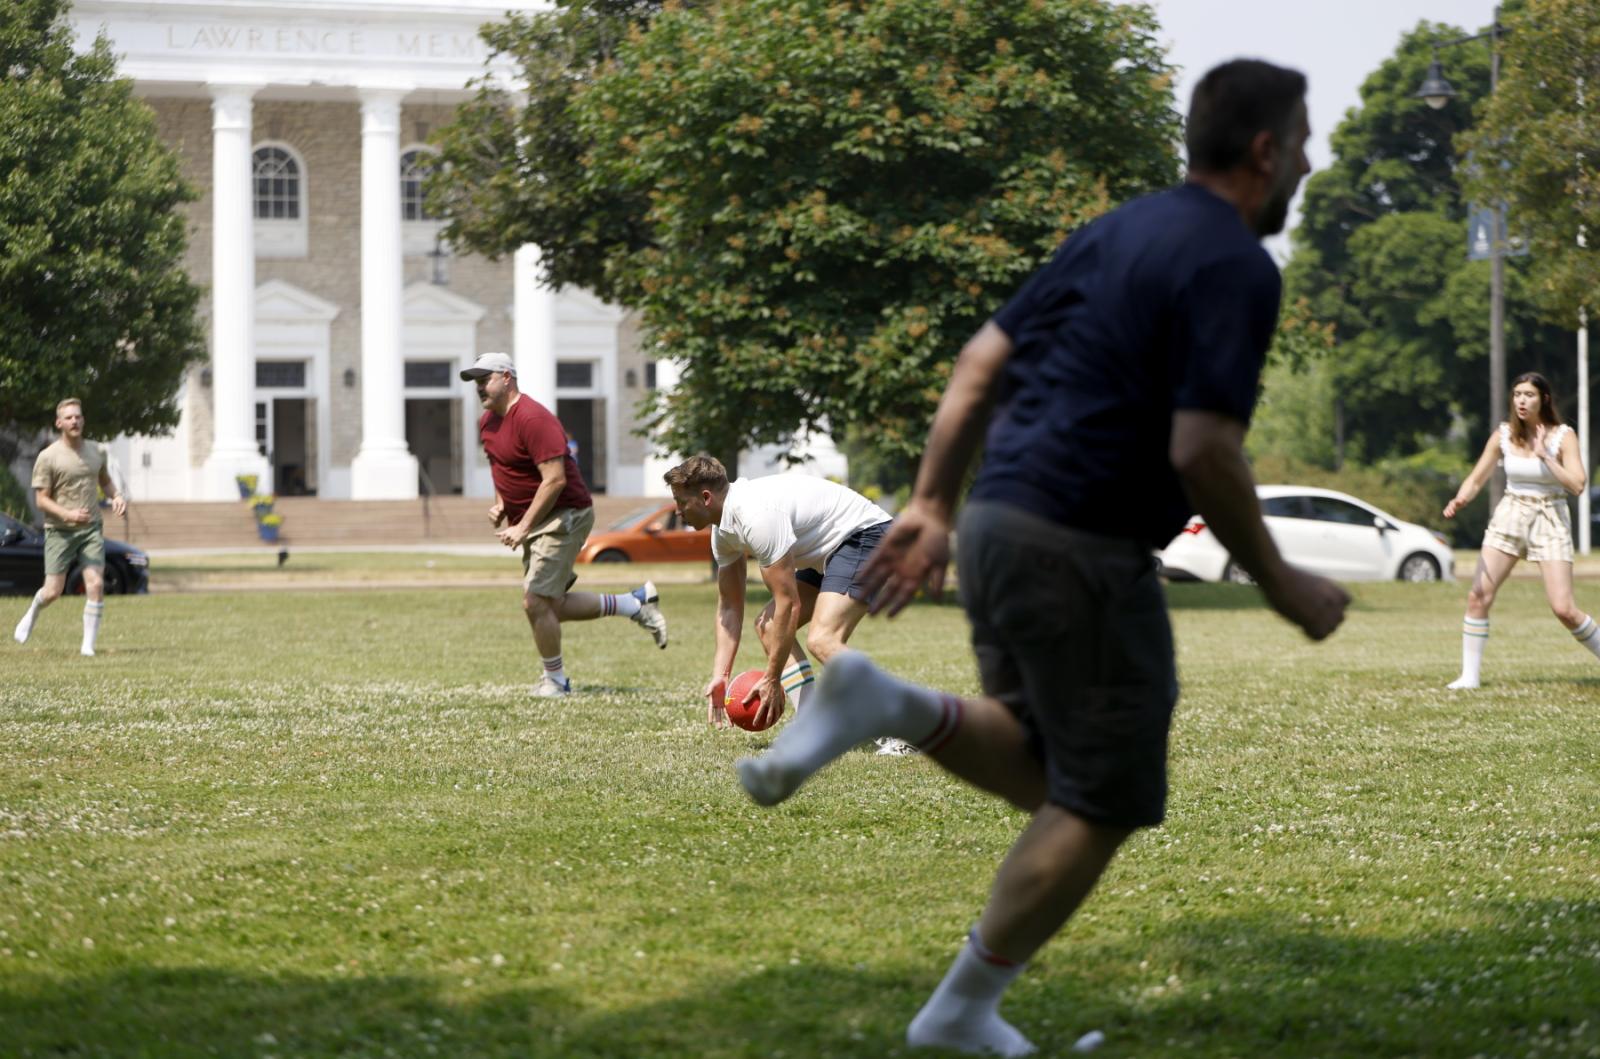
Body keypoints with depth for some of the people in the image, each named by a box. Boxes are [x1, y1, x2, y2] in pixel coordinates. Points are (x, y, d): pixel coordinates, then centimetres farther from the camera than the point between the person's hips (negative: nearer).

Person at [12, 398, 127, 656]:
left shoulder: (97, 451, 6)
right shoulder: (48, 457, -9)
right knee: (53, 591, 0)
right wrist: (67, 514, -25)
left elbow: (105, 480, 24)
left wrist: (117, 497, 2)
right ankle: (32, 615, 35)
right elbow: (41, 500, -9)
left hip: (91, 529, 3)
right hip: (59, 531, -3)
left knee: (95, 585, -12)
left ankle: (88, 645, -4)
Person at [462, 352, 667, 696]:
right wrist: (500, 504, 6)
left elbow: (555, 480, -25)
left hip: (563, 516, -10)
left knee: (536, 603, -11)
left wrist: (522, 527, -27)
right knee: (553, 606, 11)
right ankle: (636, 604, 24)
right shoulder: (487, 422, 10)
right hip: (532, 521, 10)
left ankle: (555, 681, 7)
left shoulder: (533, 419, -21)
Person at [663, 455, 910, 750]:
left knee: (821, 640, -26)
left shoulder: (757, 516, -28)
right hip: (830, 551, 11)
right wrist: (720, 676, 7)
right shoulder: (723, 531, 4)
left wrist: (772, 681, -20)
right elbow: (729, 606, 14)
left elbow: (789, 604, -26)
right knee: (768, 625, 8)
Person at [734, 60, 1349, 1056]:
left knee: (1047, 771, 21)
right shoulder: (1236, 266, -13)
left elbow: (982, 360, 14)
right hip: (1084, 552, -8)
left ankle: (881, 703, -2)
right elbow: (1203, 451, -21)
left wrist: (931, 506, 16)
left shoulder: (1120, 229, 14)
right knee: (1101, 806, 5)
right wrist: (1281, 584, -10)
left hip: (999, 523, 8)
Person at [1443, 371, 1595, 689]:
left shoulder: (1563, 436, -7)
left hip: (1550, 520, -3)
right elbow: (1477, 478, 4)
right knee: (1478, 596, -8)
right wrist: (1460, 499, -17)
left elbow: (1577, 484, -16)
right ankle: (1469, 675, 0)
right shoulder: (1503, 435, 0)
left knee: (1563, 609, -11)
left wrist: (1544, 455, -20)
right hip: (1510, 516, 3)